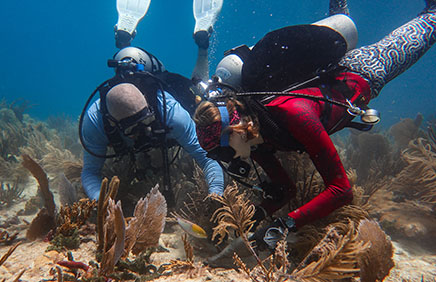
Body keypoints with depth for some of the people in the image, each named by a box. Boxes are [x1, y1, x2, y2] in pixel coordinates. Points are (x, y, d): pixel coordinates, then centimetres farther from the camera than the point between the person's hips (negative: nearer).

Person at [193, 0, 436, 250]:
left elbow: (342, 190, -46)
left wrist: (285, 225, -53)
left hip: (361, 74, -4)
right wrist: (254, 216, -35)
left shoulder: (292, 113, -49)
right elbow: (285, 189, -18)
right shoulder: (251, 136, -28)